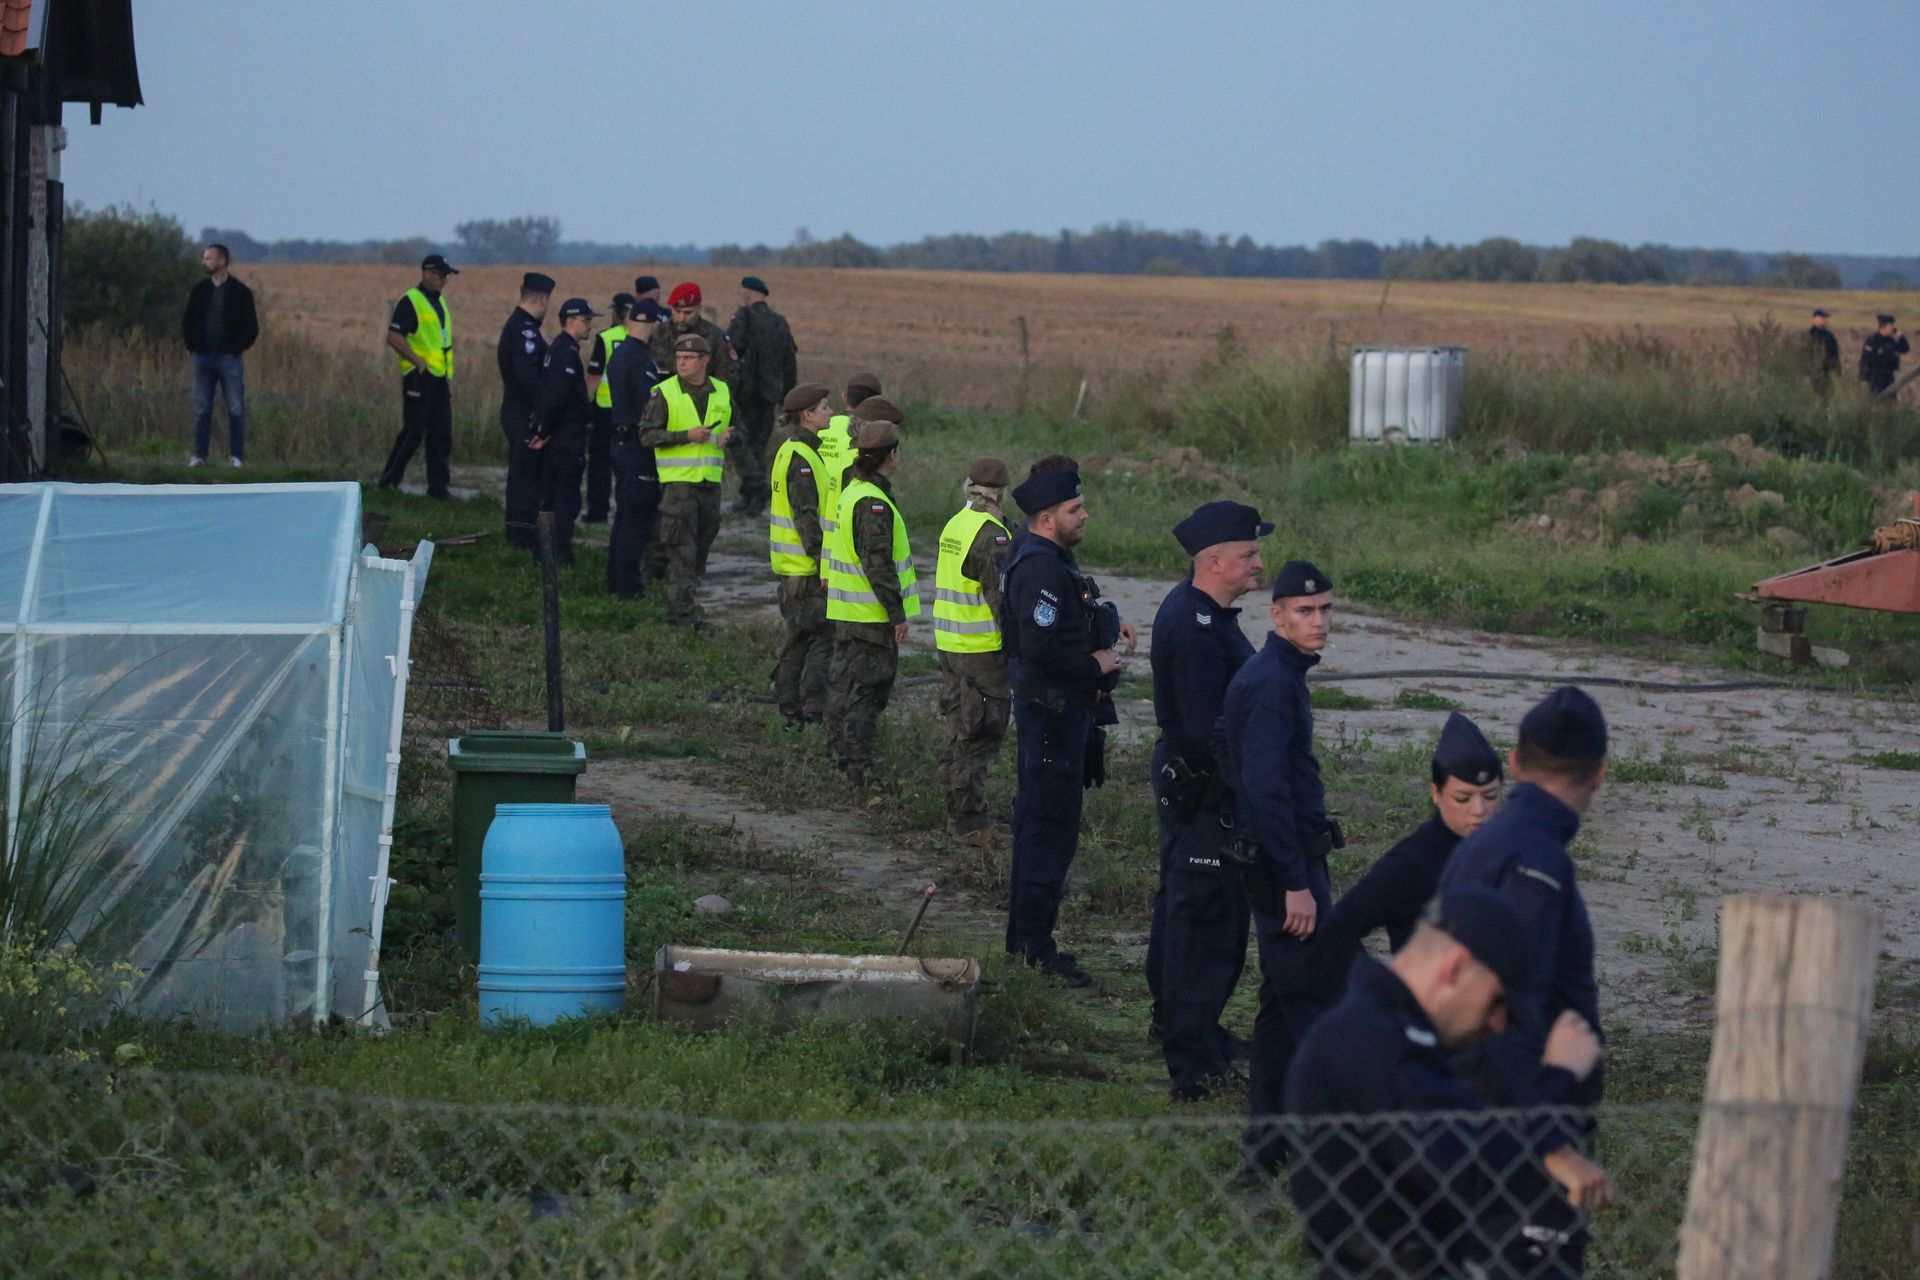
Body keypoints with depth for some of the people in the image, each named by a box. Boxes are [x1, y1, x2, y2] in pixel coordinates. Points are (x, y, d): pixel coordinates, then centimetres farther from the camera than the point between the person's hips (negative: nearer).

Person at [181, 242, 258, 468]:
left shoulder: (240, 292, -1)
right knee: (201, 409, 5)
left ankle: (236, 456, 2)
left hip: (229, 357, -3)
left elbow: (251, 327, 0)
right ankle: (199, 454, 9)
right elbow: (187, 321, 16)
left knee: (236, 410, -2)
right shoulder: (199, 291, 9)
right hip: (203, 357, 3)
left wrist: (237, 348, -6)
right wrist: (192, 346, 5)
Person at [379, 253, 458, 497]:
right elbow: (394, 337, -19)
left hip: (439, 378, 8)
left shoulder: (439, 302, 17)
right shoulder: (411, 302, -11)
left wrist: (449, 376, 19)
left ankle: (438, 486, 10)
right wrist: (418, 362, -18)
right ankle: (389, 481, 2)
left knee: (441, 435, 7)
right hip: (419, 377, -8)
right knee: (413, 432, -7)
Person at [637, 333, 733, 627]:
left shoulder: (722, 392, 9)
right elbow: (647, 435, -9)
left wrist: (728, 437, -2)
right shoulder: (664, 393, -4)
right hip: (678, 480, -5)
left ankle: (681, 601, 23)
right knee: (681, 550, -9)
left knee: (701, 547, 10)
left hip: (710, 481, 5)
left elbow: (736, 428, 22)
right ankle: (681, 612, -8)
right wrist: (687, 436, -19)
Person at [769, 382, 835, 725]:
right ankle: (813, 711, -7)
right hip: (806, 567, -10)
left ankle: (791, 710, 17)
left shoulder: (790, 451, 15)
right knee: (823, 636, -7)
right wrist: (823, 565, -22)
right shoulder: (801, 458, -18)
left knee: (796, 638, 13)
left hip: (791, 565, 10)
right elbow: (806, 517, -22)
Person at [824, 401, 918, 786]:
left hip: (847, 611, 10)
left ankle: (842, 755, 27)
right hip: (870, 618, -10)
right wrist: (897, 614, -19)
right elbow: (878, 564, -24)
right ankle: (858, 768, -5)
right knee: (866, 687, -6)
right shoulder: (873, 503, -21)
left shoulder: (853, 491, 12)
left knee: (846, 685, 18)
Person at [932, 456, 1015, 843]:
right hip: (982, 649, -9)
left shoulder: (953, 525, 10)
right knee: (980, 736, -4)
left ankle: (956, 811, 23)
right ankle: (969, 820, -3)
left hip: (948, 644, 9)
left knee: (956, 730, 16)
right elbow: (1002, 597, -19)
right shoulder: (990, 535, -17)